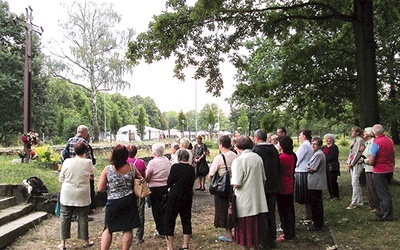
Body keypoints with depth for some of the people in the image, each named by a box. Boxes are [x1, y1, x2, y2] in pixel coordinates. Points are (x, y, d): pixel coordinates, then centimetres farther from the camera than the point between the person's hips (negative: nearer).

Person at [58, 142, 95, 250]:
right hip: (82, 196, -1)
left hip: (67, 195, 1)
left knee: (65, 218, 11)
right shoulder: (88, 162, -10)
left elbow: (61, 178, 3)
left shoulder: (67, 161, -6)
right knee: (83, 218, 11)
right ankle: (85, 241, 22)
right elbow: (92, 172, 12)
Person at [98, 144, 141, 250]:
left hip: (113, 202, -1)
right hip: (129, 201, 2)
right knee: (128, 229, 10)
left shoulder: (107, 169, -11)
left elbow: (100, 188, -8)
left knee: (108, 229, 13)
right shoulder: (132, 168, -5)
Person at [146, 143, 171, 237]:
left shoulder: (152, 162, -17)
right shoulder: (167, 160, 1)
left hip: (155, 189, -6)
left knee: (157, 210, 7)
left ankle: (161, 231, 12)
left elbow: (147, 177, -13)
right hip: (167, 187, 6)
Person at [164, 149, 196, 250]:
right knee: (186, 219, 15)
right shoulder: (191, 168, 1)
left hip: (175, 196, -4)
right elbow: (192, 183, 7)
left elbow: (169, 183, -9)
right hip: (188, 197, 5)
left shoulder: (175, 167, -13)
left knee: (169, 220, 6)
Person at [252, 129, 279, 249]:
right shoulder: (274, 149, 2)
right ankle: (272, 239, 27)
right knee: (271, 213, 17)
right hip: (273, 186, 6)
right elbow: (278, 166, 9)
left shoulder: (256, 149, -17)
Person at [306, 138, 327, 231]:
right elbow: (310, 166, 18)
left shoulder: (318, 154, -18)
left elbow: (311, 169, -18)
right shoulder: (319, 153, 15)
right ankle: (319, 222, 27)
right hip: (317, 183, 10)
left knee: (315, 203, -3)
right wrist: (310, 167, -2)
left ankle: (316, 224, 5)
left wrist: (308, 168, 0)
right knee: (318, 203, 17)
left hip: (315, 183, -10)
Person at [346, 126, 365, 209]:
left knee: (354, 183, -10)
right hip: (352, 164, 9)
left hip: (357, 163, -9)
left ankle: (354, 203, -8)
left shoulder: (360, 140, -10)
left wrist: (352, 164, -13)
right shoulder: (354, 140, 17)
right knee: (356, 183, 12)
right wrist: (348, 162, 6)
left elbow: (358, 153, -15)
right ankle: (359, 201, 19)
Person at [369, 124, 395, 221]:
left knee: (383, 194, 1)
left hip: (379, 172, -7)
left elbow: (371, 161, -21)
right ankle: (384, 212, 28)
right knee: (384, 192, 19)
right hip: (390, 170, 7)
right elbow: (393, 156, 16)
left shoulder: (376, 143, -20)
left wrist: (367, 161, -1)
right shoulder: (390, 140, 4)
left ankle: (387, 215, 7)